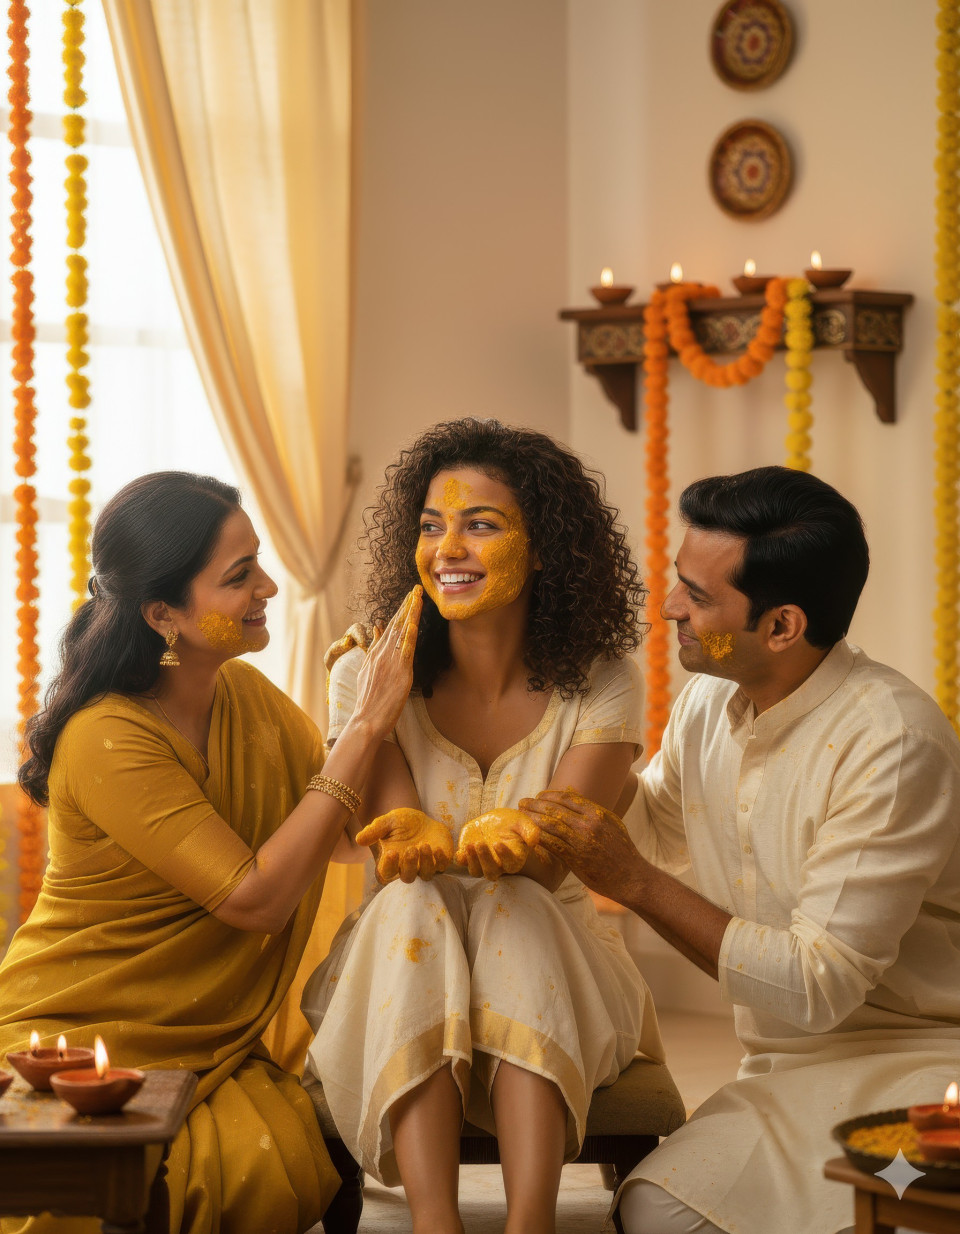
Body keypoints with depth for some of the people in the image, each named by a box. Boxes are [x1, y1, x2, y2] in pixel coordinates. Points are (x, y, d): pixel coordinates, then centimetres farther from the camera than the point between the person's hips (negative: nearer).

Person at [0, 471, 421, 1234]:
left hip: (207, 1040, 5)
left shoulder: (245, 695, 4)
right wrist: (365, 728, -21)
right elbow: (257, 897, -22)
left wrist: (372, 705, -6)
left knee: (299, 1169, -25)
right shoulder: (106, 741, -20)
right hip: (78, 1038, -5)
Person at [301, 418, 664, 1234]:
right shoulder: (371, 676, -5)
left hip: (553, 972, 0)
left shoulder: (600, 684, -7)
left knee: (513, 913, -32)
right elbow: (394, 853, -14)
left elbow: (549, 863, -18)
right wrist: (431, 840, -41)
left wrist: (486, 838, -43)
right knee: (412, 910, -31)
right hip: (400, 979, 1)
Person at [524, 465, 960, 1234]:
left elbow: (818, 988, -22)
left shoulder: (893, 744, -21)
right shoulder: (708, 703, 4)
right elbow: (642, 831, 24)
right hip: (789, 1068, 7)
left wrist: (637, 885, -20)